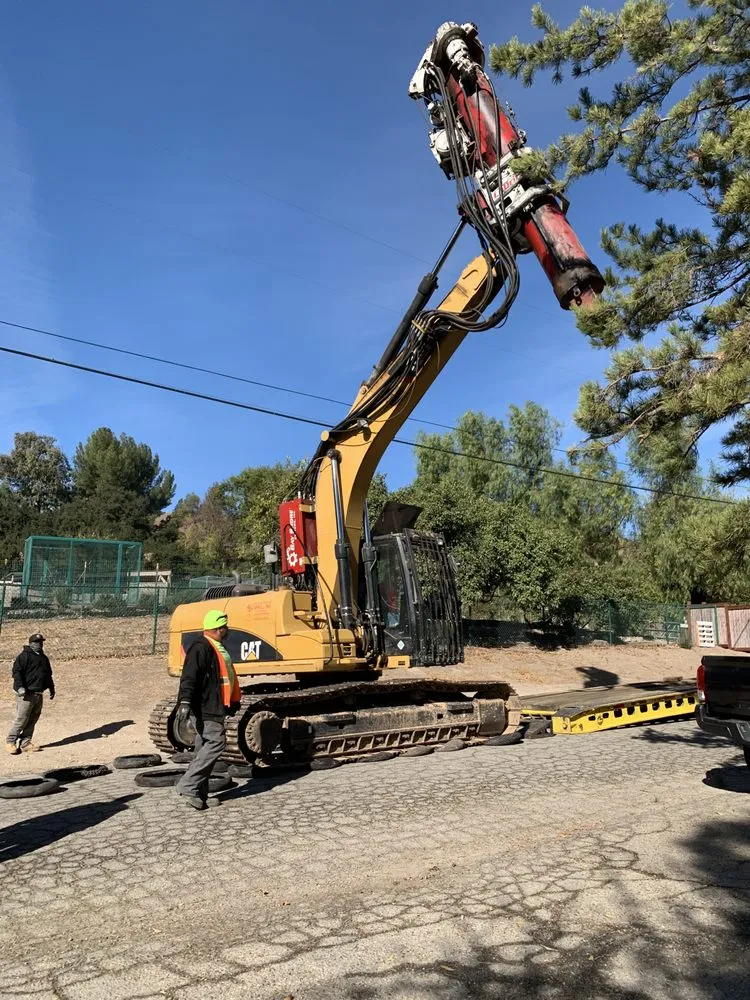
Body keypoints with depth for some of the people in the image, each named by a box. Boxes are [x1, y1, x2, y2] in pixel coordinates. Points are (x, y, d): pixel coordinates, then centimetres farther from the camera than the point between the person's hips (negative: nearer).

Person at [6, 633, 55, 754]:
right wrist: (20, 687, -25)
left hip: (39, 694, 8)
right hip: (26, 694, -8)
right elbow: (16, 671, -15)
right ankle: (10, 742, 9)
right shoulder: (24, 656, -7)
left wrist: (51, 688, 26)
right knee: (21, 719, -5)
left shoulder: (43, 658, 19)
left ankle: (25, 743, 15)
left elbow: (48, 674, 28)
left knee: (33, 720, 8)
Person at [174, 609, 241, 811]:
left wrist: (233, 703, 35)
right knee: (216, 742, -13)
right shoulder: (201, 648, -15)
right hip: (205, 708, -10)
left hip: (214, 708, 10)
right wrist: (185, 702, -33)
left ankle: (200, 794, 15)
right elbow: (189, 677, -24)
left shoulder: (217, 648, 18)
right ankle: (187, 785, -9)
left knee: (205, 747, 10)